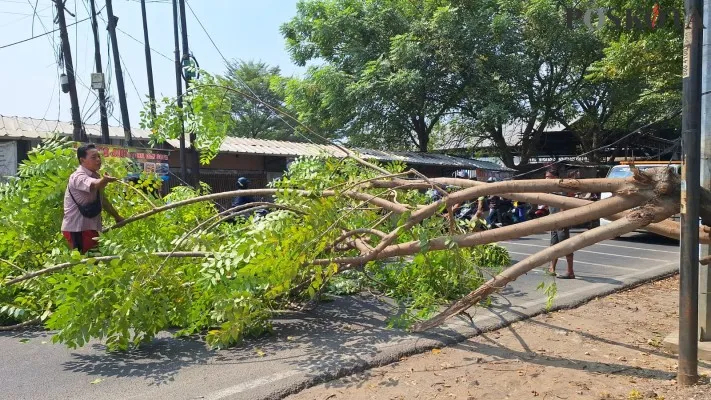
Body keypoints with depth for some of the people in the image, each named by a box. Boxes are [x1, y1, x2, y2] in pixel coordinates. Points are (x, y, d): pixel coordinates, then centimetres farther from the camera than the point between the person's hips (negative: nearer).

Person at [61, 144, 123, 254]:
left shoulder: (95, 176, 10)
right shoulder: (78, 177, -18)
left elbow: (102, 199, 23)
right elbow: (94, 185, -42)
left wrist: (117, 217, 26)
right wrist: (105, 180, -63)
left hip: (91, 227, 9)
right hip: (76, 228, -9)